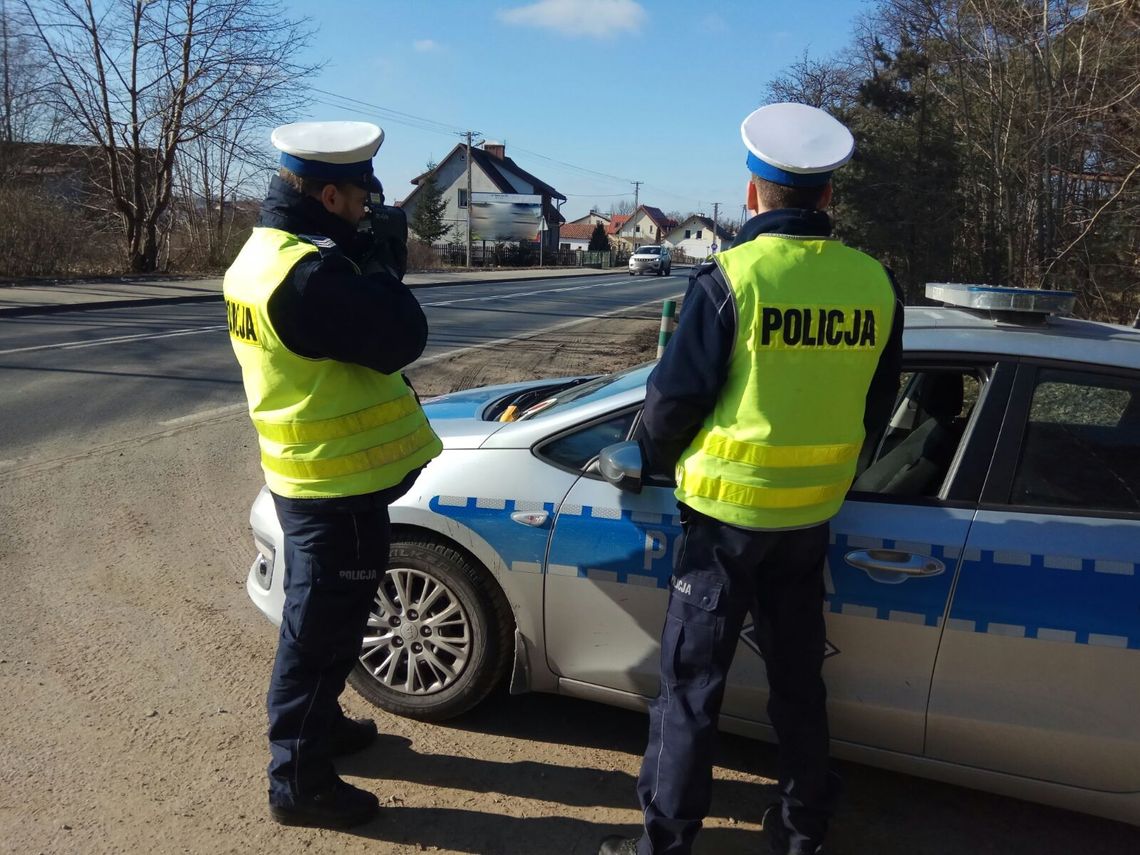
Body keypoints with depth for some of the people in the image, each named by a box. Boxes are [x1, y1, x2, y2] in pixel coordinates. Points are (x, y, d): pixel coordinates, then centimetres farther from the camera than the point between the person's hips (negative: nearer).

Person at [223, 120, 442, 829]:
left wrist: (364, 256, 1)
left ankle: (318, 724, 43)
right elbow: (402, 338, -24)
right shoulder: (309, 271, -25)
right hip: (338, 483, -10)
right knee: (322, 627, 2)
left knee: (321, 617, 24)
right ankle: (300, 780, 17)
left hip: (307, 474, 10)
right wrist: (376, 258, -11)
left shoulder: (265, 253, 8)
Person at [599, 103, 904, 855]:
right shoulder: (876, 284, -3)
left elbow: (674, 399, -11)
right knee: (798, 674, 19)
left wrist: (655, 458, 9)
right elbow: (877, 409, 8)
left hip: (726, 506, -4)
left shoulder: (731, 278, -17)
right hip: (814, 511, 5)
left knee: (692, 680, 7)